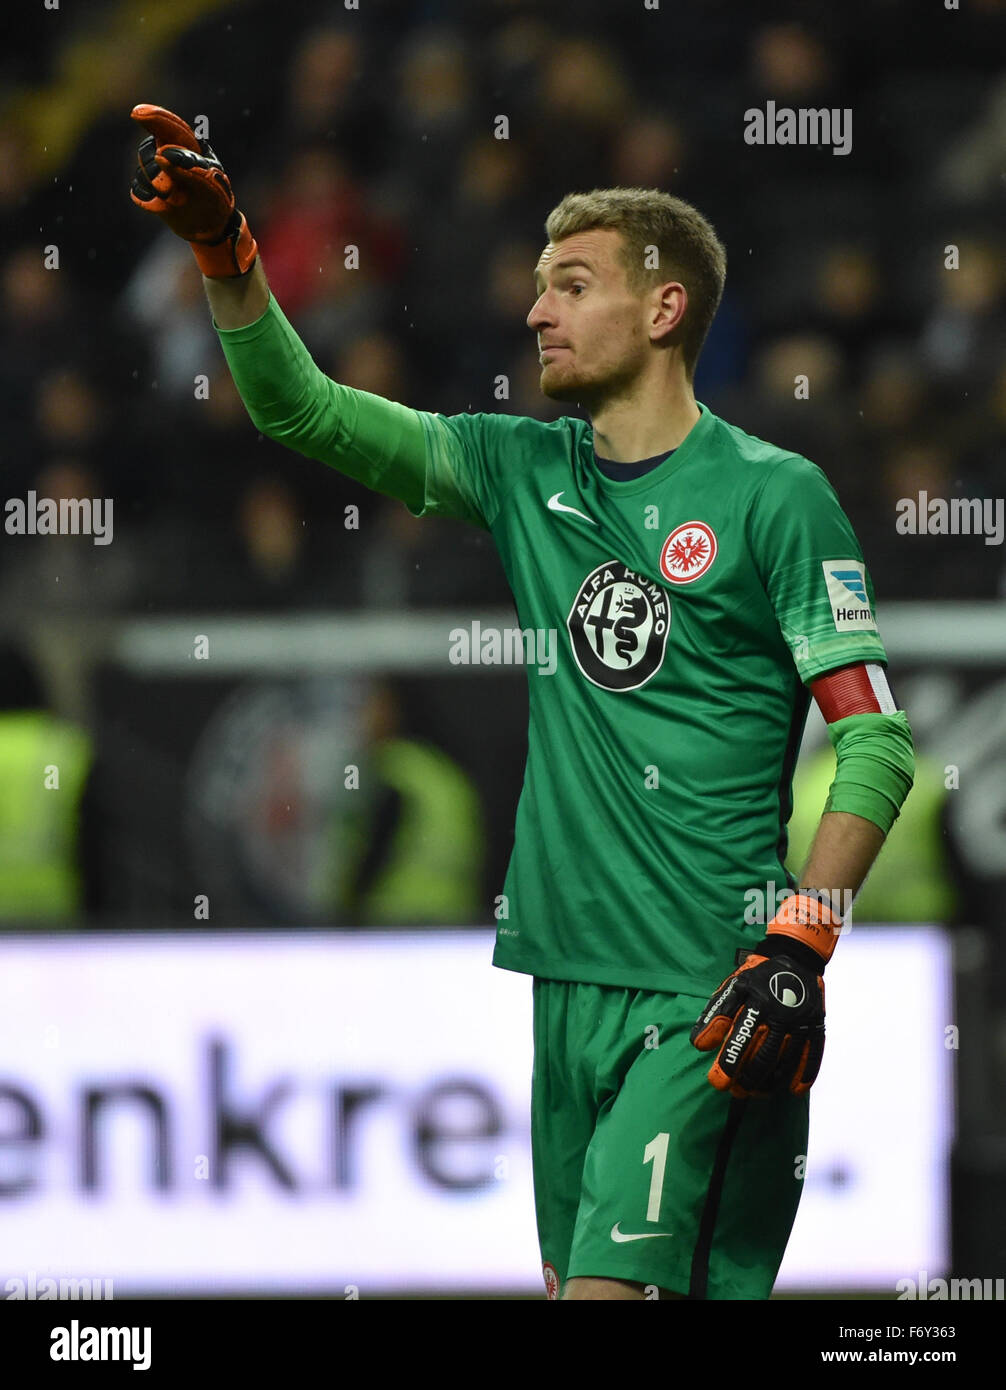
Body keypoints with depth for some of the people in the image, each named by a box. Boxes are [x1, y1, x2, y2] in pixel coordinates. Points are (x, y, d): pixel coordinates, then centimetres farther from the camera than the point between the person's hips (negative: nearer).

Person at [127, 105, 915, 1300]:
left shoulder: (773, 494, -4)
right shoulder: (525, 471, 12)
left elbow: (875, 737, -7)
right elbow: (302, 411, 12)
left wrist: (799, 942, -16)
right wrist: (223, 249, -2)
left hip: (708, 985, -6)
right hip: (570, 967, 6)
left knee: (617, 1279, -16)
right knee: (570, 1274, 8)